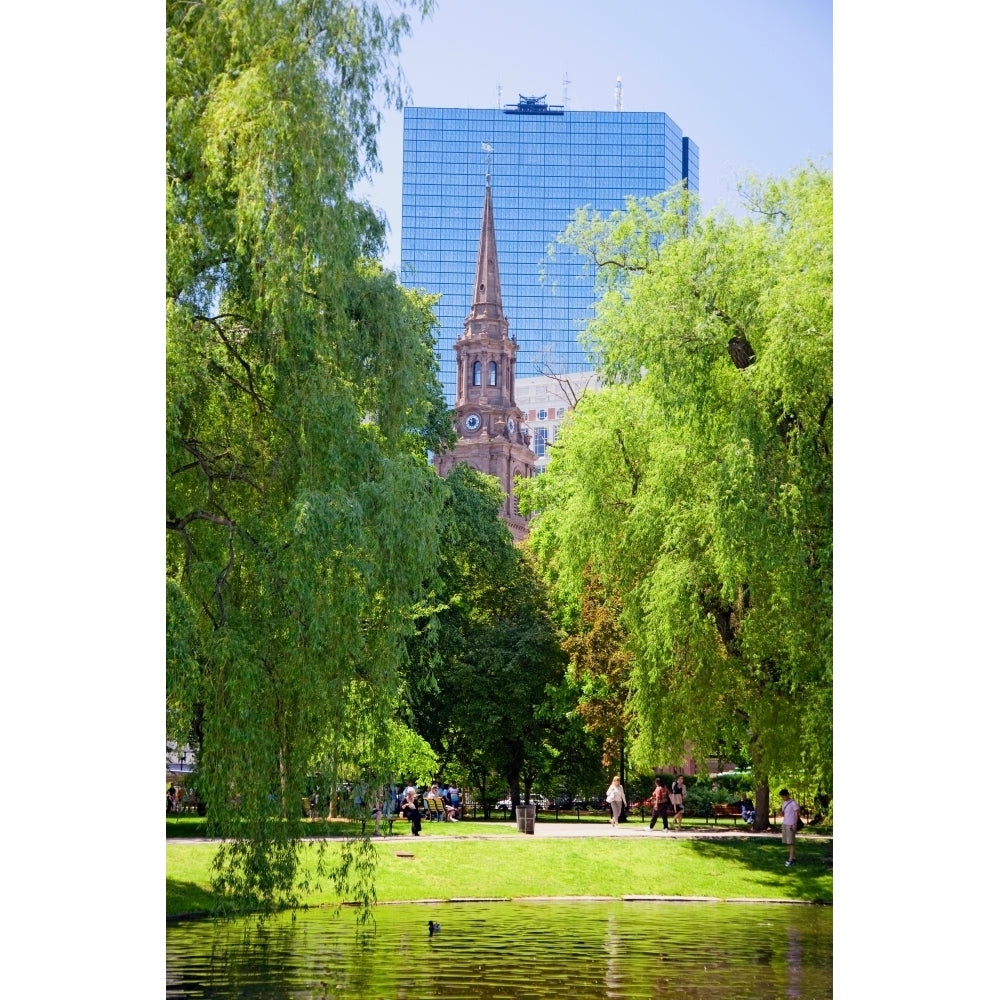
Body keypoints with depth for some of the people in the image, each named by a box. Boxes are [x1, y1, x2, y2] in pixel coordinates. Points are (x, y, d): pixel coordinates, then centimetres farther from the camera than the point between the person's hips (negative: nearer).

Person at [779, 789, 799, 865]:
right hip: (784, 824, 8)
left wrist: (795, 825, -18)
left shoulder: (793, 803, -11)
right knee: (788, 842, 7)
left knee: (791, 842, -8)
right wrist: (781, 813, -3)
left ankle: (791, 859, -9)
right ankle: (793, 858, 12)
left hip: (791, 825, -8)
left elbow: (797, 814, -12)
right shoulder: (784, 803, 13)